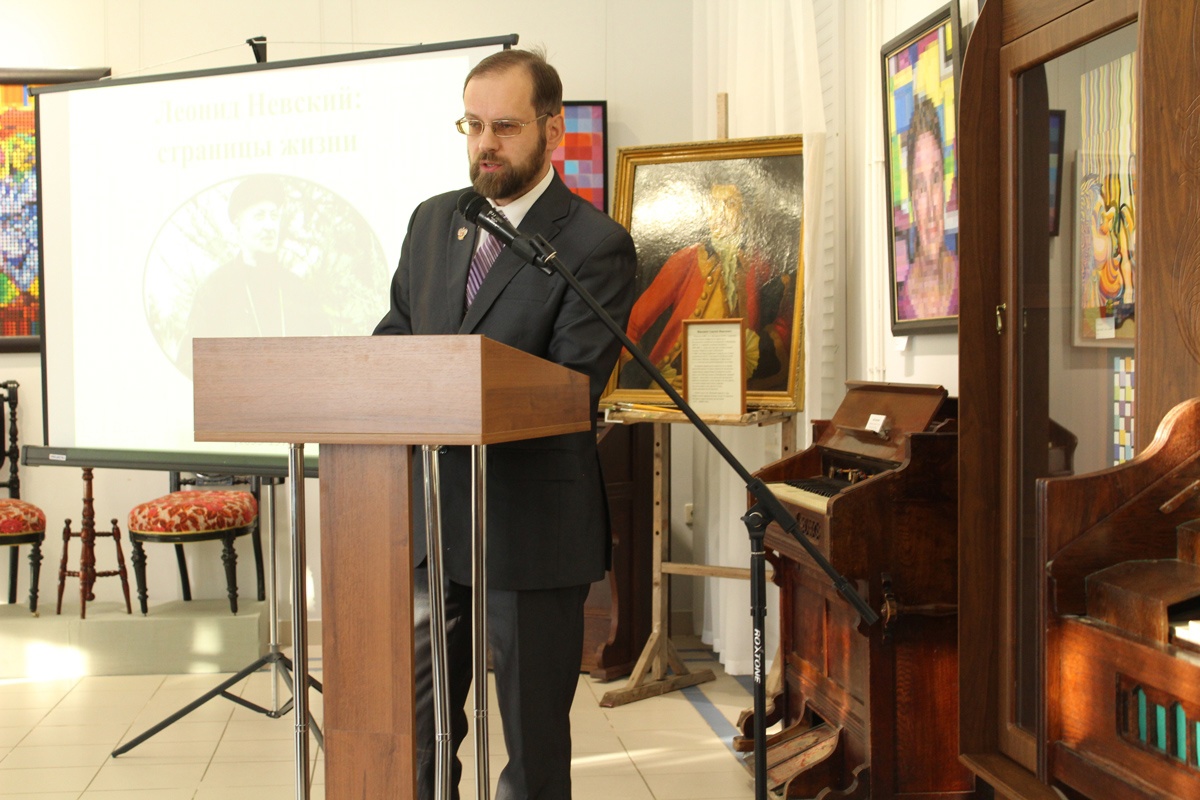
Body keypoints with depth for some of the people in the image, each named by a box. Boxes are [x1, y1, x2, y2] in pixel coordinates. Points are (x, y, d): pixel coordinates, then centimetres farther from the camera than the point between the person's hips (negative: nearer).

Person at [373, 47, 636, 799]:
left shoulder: (597, 245, -10)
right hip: (432, 518, 6)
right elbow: (395, 331, 14)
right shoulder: (433, 220, 10)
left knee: (535, 738, 9)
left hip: (533, 527, -5)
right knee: (417, 735, 15)